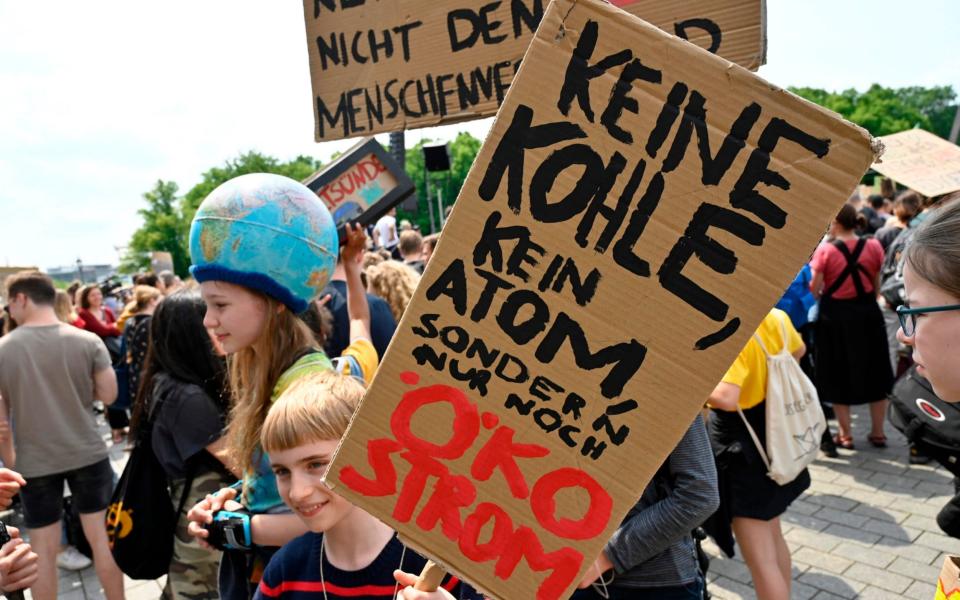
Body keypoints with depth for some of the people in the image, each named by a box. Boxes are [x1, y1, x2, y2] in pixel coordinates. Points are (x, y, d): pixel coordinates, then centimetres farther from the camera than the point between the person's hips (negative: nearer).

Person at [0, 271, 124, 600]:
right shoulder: (87, 341, -9)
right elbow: (109, 395, -6)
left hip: (34, 463, -1)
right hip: (88, 454, 1)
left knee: (43, 549, 12)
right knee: (101, 537, 13)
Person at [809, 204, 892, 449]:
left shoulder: (825, 251, -13)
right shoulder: (874, 247, -4)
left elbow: (814, 289, -12)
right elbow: (877, 286, 4)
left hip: (835, 316, -3)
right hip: (868, 313, 3)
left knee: (839, 376, 10)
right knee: (873, 372, 16)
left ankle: (845, 434, 17)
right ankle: (878, 432, 25)